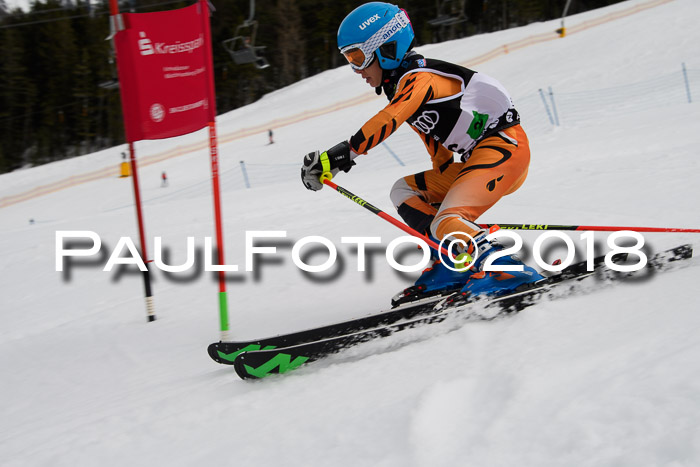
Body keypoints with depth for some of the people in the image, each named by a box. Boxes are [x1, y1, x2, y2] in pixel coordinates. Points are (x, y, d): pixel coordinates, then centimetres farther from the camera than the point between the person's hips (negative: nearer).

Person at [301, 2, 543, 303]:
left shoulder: (418, 77, -15)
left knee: (446, 223, -23)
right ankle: (451, 266, 3)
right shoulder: (404, 87, 15)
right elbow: (436, 142, 24)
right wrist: (444, 189, 29)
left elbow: (386, 122, -33)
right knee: (404, 191, 10)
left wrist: (339, 156, -39)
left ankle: (508, 271, -21)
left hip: (505, 147, -10)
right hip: (477, 156, 10)